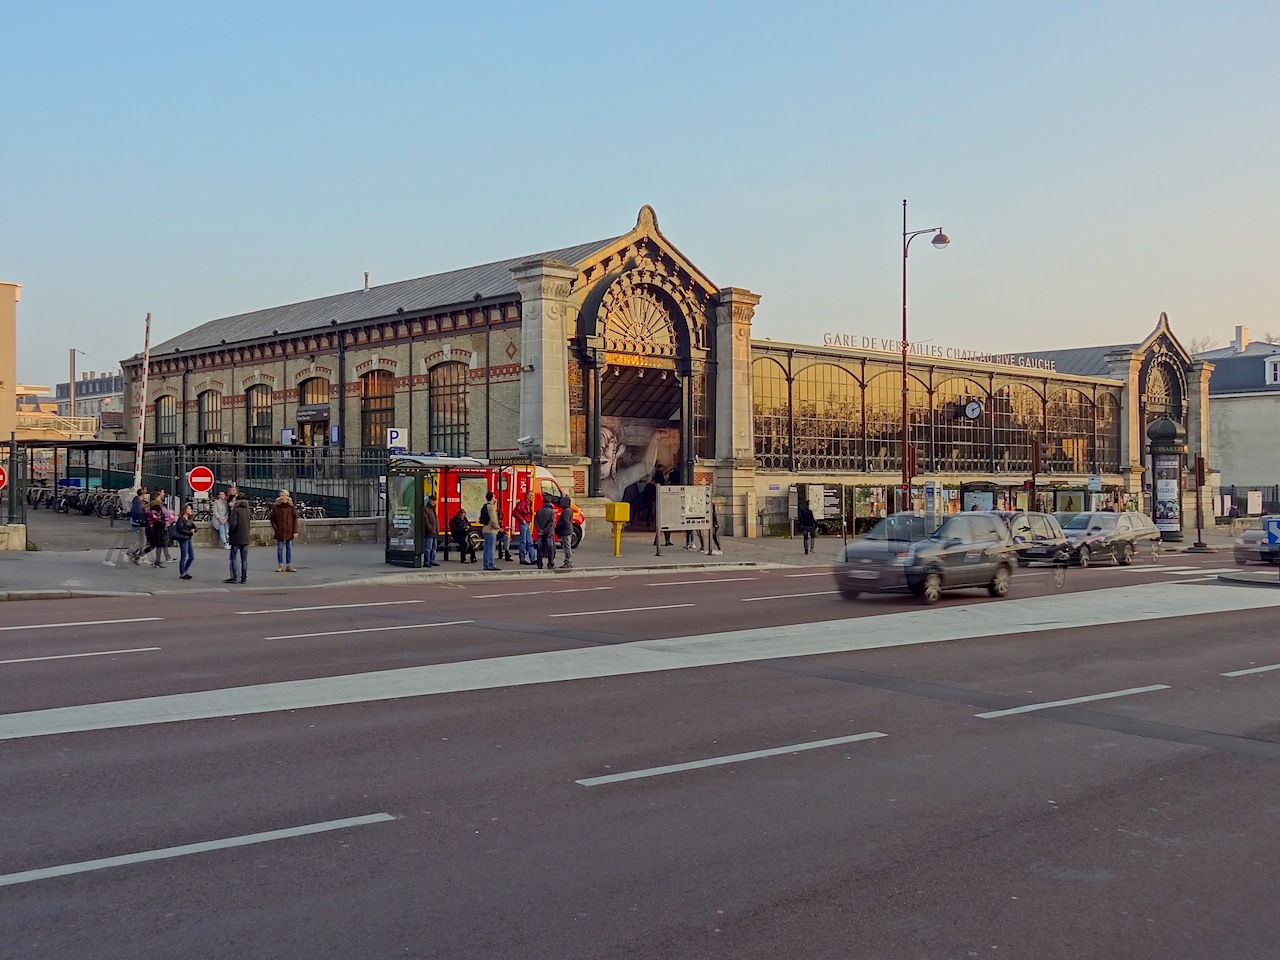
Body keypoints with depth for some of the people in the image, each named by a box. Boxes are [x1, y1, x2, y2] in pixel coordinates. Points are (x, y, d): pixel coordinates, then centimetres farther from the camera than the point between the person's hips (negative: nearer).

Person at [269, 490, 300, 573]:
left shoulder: (291, 507, 0)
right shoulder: (276, 507, 1)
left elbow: (295, 519, 1)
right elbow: (272, 518, 5)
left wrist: (295, 531, -3)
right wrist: (275, 528, -6)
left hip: (289, 531, 0)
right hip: (279, 532, 0)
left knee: (289, 549, 6)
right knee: (280, 549, 5)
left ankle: (288, 566, 12)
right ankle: (280, 566, 12)